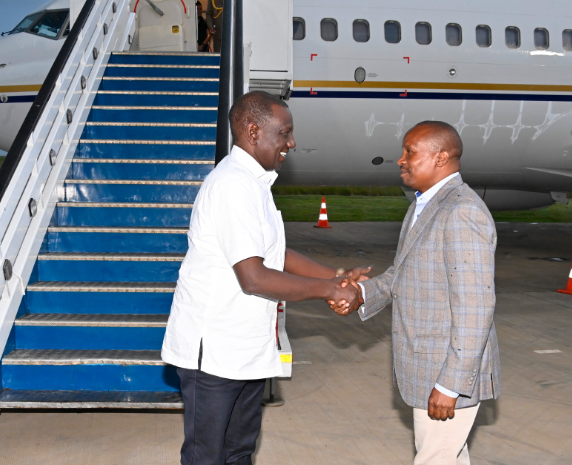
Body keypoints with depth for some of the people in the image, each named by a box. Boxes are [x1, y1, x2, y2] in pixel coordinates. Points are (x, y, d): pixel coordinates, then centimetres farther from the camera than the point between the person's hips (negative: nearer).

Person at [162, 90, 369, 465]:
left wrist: (337, 277, 6)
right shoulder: (235, 185, -22)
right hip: (214, 349, -10)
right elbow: (253, 278, -27)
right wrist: (327, 290, -17)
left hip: (246, 346, 10)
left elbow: (276, 255, 16)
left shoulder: (253, 182, 12)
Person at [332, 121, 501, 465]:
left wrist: (450, 384, -23)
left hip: (452, 371, -9)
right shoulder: (424, 206, 9)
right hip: (429, 362, 9)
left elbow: (475, 308, -25)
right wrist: (362, 295, -3)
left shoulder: (463, 212, -22)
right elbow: (404, 272, 16)